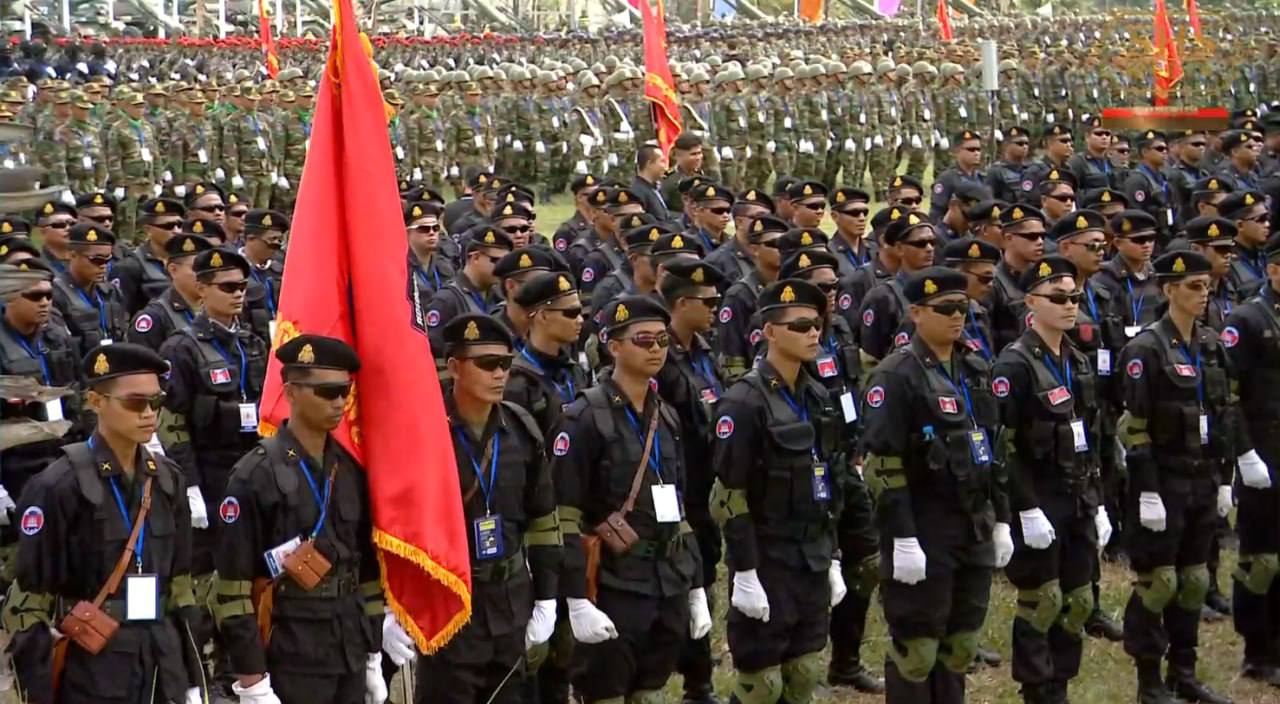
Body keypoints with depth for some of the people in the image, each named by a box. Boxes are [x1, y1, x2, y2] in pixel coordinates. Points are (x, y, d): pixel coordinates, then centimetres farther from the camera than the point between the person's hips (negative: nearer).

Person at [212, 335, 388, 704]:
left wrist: (373, 657, 14)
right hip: (289, 659, -6)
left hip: (351, 653, 6)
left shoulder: (352, 470, 9)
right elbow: (233, 586, -13)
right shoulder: (255, 476, -10)